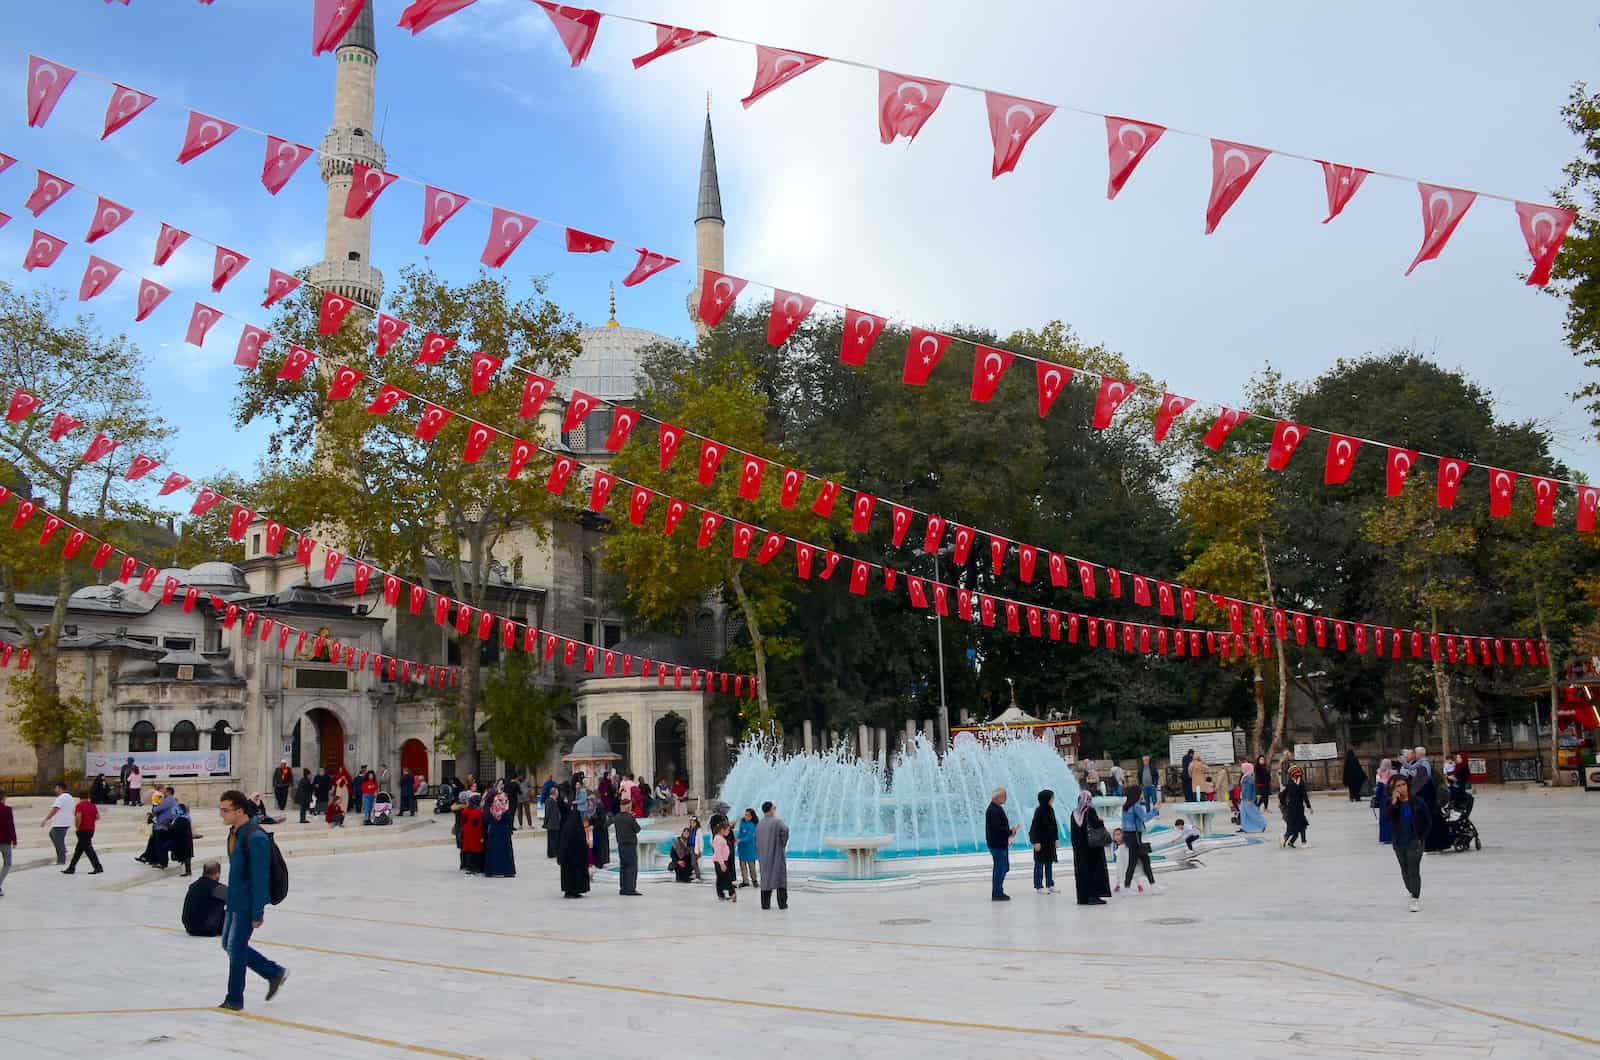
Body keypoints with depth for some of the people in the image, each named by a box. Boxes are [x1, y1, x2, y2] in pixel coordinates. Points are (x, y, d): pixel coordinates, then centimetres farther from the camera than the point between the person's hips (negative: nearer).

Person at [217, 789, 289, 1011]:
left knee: (236, 948, 1)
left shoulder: (255, 838, -25)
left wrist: (257, 913, -22)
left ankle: (235, 999, 18)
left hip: (248, 904, -10)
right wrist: (229, 899, 19)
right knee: (229, 945, 16)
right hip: (234, 900, 10)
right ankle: (275, 973, 27)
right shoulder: (235, 831, 5)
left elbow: (260, 878, -24)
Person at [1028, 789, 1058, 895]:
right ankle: (1038, 887, 4)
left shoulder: (1050, 809, 6)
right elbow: (1035, 826, -16)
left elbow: (1054, 825, 13)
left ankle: (1050, 885, 18)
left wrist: (1056, 838, 10)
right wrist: (1036, 842, -18)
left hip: (1050, 841, 8)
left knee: (1049, 863, 11)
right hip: (1041, 841, -8)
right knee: (1040, 863, -1)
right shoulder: (1039, 810, -16)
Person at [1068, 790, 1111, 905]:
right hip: (1092, 847, -5)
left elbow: (1073, 831, 8)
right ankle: (1093, 895, -3)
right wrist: (1101, 821, 2)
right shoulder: (1090, 811, -11)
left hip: (1079, 848, 5)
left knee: (1081, 870, 7)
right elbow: (1096, 824, -19)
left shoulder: (1074, 813, 5)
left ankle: (1082, 897, 8)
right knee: (1094, 869, 1)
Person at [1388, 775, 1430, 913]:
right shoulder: (1391, 803, -3)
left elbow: (1428, 821, 0)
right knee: (1405, 870, 15)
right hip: (1399, 843, 3)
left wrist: (1421, 837, -4)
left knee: (1413, 869, -12)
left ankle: (1416, 899, -9)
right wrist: (1393, 802, -28)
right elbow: (1387, 818, -20)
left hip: (1415, 841, -3)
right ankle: (1412, 893, 35)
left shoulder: (1417, 802, -8)